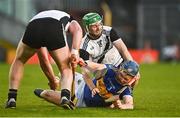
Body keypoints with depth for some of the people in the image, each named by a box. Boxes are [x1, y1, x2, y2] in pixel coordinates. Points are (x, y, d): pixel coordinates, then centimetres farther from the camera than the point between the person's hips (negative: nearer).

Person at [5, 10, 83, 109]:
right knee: (65, 69, 18)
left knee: (18, 61, 31)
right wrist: (75, 52, 0)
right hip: (55, 29, -3)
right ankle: (65, 97, -10)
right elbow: (77, 30, 10)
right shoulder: (70, 20, 39)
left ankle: (11, 99, 21)